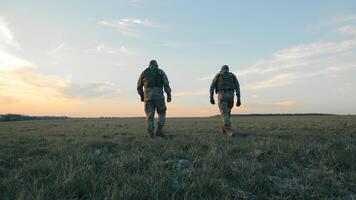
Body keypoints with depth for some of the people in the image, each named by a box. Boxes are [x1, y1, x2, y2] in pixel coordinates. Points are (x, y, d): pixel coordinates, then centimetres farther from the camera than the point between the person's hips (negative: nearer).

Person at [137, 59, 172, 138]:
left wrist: (141, 96, 28)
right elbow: (166, 84, -4)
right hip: (159, 96, -1)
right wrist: (169, 95, -8)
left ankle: (151, 134, 1)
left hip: (148, 97, 2)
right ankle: (158, 131, -1)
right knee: (161, 114, 11)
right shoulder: (161, 72, 10)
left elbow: (139, 86, 16)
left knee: (150, 115, 6)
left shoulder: (144, 73, 15)